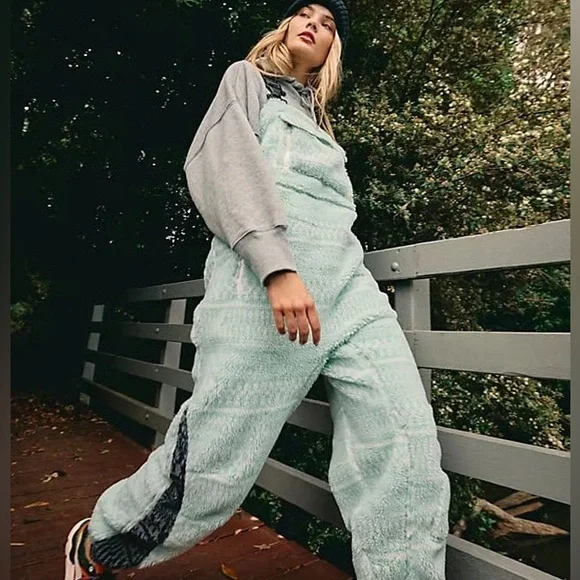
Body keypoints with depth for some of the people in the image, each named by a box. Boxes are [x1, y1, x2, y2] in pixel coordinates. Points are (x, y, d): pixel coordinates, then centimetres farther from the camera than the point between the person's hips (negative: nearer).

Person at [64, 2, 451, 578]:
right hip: (265, 273, -6)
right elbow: (224, 162, -1)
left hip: (348, 277, 7)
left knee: (408, 459, -10)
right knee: (211, 467, -3)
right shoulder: (248, 78, 20)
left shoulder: (318, 119, 36)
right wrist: (277, 266, -18)